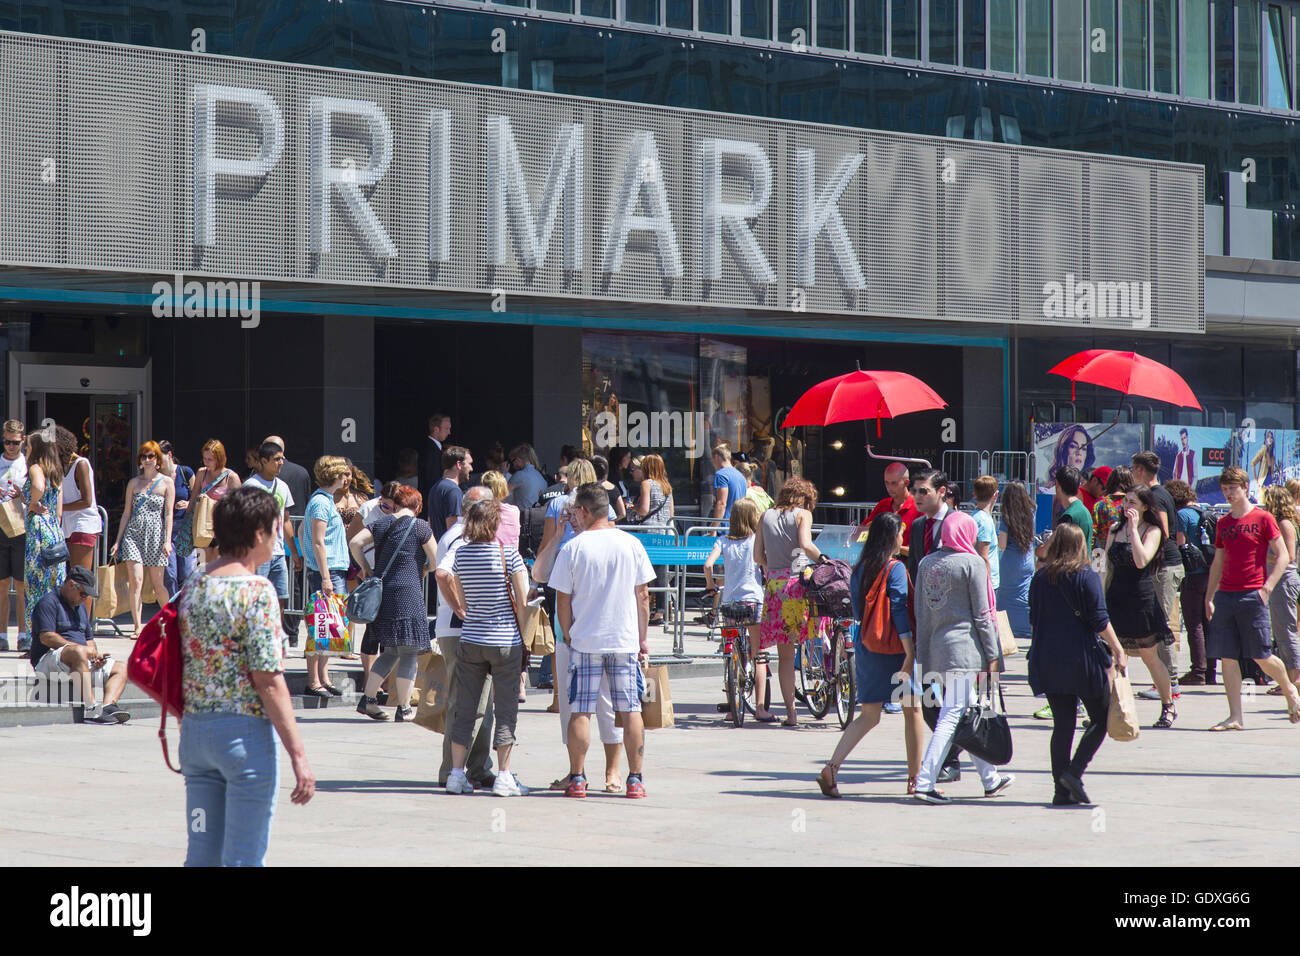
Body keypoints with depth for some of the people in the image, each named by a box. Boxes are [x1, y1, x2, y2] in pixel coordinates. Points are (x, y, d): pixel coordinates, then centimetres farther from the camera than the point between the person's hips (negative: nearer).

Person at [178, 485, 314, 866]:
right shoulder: (256, 590, -13)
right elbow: (268, 680, -18)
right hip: (245, 731, -7)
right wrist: (298, 754, -16)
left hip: (194, 730, 7)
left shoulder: (193, 586, 9)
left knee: (202, 853, 11)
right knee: (243, 859, -2)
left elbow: (184, 667, 14)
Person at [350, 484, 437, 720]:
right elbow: (436, 561, -3)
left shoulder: (382, 522, 8)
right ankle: (404, 708, 4)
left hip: (381, 592, 6)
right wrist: (424, 569, 18)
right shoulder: (419, 526, -4)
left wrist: (365, 568, 11)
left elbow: (355, 543, 0)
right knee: (409, 654, 3)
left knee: (391, 652, 16)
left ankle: (368, 698, 10)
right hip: (407, 593, -6)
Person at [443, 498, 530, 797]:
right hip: (505, 640, -3)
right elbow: (522, 602, -8)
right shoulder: (509, 554, -10)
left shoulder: (461, 554, 0)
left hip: (470, 641, 4)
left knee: (464, 708, 9)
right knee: (505, 709, 3)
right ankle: (503, 777, 3)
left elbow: (459, 603, 6)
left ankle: (456, 774, 10)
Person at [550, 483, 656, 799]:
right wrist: (642, 640, 13)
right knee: (631, 710, 6)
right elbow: (643, 597, 5)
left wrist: (569, 638, 12)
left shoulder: (572, 549, -6)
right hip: (626, 642, 2)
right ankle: (635, 779, 5)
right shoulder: (631, 544, 1)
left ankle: (577, 778, 5)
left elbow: (563, 603, -2)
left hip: (584, 642, -2)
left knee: (580, 712, 4)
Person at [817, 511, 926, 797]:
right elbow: (899, 610, -17)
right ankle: (915, 779, 13)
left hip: (866, 647, 6)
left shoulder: (860, 569, 8)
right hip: (893, 648, -6)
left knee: (868, 715, 8)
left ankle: (831, 768, -10)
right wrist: (910, 654, -18)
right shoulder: (896, 568, -12)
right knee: (913, 710, 9)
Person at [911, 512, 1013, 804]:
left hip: (936, 647, 7)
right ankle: (925, 782, -16)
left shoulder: (926, 563, 10)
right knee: (953, 715, -9)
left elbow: (921, 615, 12)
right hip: (965, 648, -7)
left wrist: (923, 658, 16)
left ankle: (990, 779, 27)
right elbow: (982, 614, -8)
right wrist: (993, 656, -3)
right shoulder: (972, 563, -7)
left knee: (969, 714, 17)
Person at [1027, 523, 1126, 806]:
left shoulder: (1040, 577, 6)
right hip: (1083, 658, -5)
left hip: (1048, 661, 5)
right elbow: (1099, 620, -11)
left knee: (1062, 724, 8)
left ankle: (1062, 789, 5)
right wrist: (1117, 650, -4)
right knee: (1100, 718, 6)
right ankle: (1074, 772, -9)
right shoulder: (1086, 576, -8)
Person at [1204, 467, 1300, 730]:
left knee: (1261, 657, -2)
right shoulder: (1223, 523, 14)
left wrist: (1268, 587, -14)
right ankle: (1235, 717, 3)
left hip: (1252, 596, -5)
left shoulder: (1263, 518, -2)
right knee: (1227, 657, 0)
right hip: (1225, 596, 5)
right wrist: (1209, 598, 14)